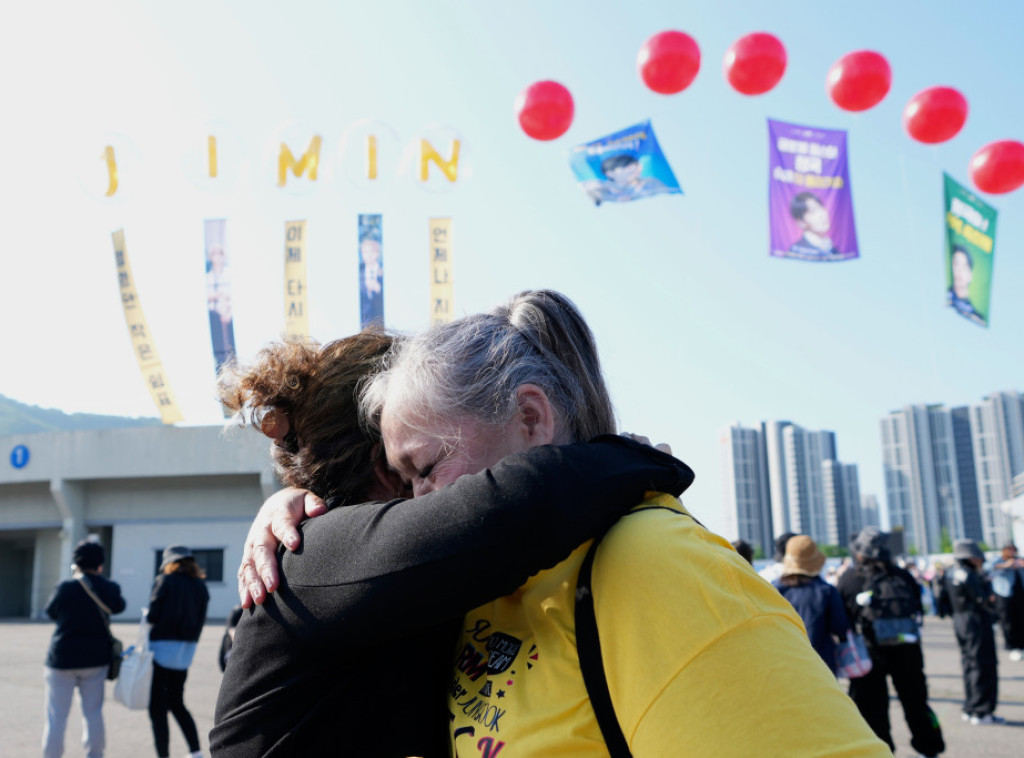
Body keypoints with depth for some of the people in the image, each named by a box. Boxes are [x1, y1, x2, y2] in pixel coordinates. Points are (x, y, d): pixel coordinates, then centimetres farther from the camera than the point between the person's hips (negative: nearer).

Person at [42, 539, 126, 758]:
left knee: (56, 715, 6)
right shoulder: (109, 589, -5)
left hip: (62, 658, -2)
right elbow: (119, 606, 15)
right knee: (93, 713, 13)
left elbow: (51, 611, 6)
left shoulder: (64, 588, -12)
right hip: (96, 658, 3)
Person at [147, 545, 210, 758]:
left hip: (163, 647, -6)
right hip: (187, 649, 6)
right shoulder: (200, 586, 7)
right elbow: (200, 620, 7)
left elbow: (152, 615, -10)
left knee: (157, 707, 3)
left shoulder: (165, 581, -8)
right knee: (177, 703, 19)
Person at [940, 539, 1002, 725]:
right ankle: (981, 712, -1)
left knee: (970, 664, 16)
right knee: (983, 666, -3)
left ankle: (970, 709, 23)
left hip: (960, 621, 9)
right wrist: (988, 585, -1)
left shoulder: (951, 573, 10)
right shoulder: (968, 575, -18)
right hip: (976, 622, -9)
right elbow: (982, 599, -19)